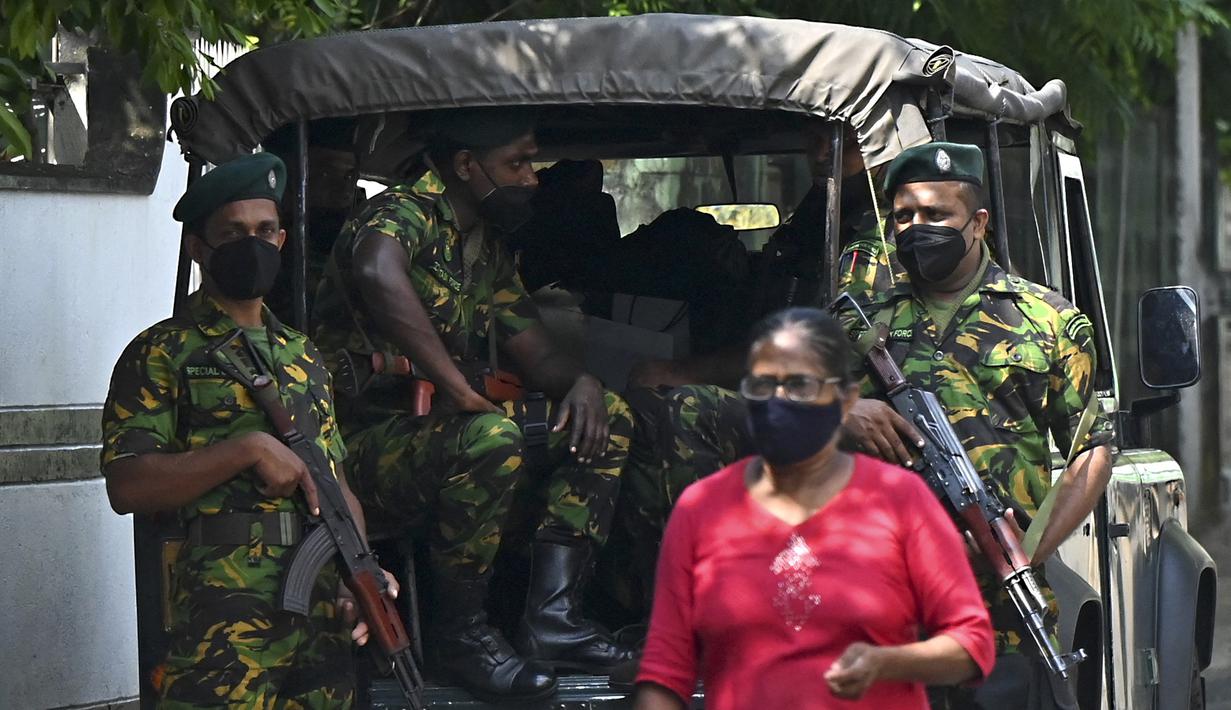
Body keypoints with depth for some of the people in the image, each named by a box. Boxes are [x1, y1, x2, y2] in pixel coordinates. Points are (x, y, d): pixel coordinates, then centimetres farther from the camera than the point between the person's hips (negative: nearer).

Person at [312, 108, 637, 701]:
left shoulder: (490, 256, 18)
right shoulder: (406, 214, -11)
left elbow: (537, 355, 19)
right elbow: (378, 272, -35)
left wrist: (580, 382, -6)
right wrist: (456, 386, -36)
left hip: (438, 432, 9)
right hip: (363, 444, -9)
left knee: (606, 417, 2)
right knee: (492, 435, -37)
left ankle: (552, 614, -8)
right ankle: (460, 633, -20)